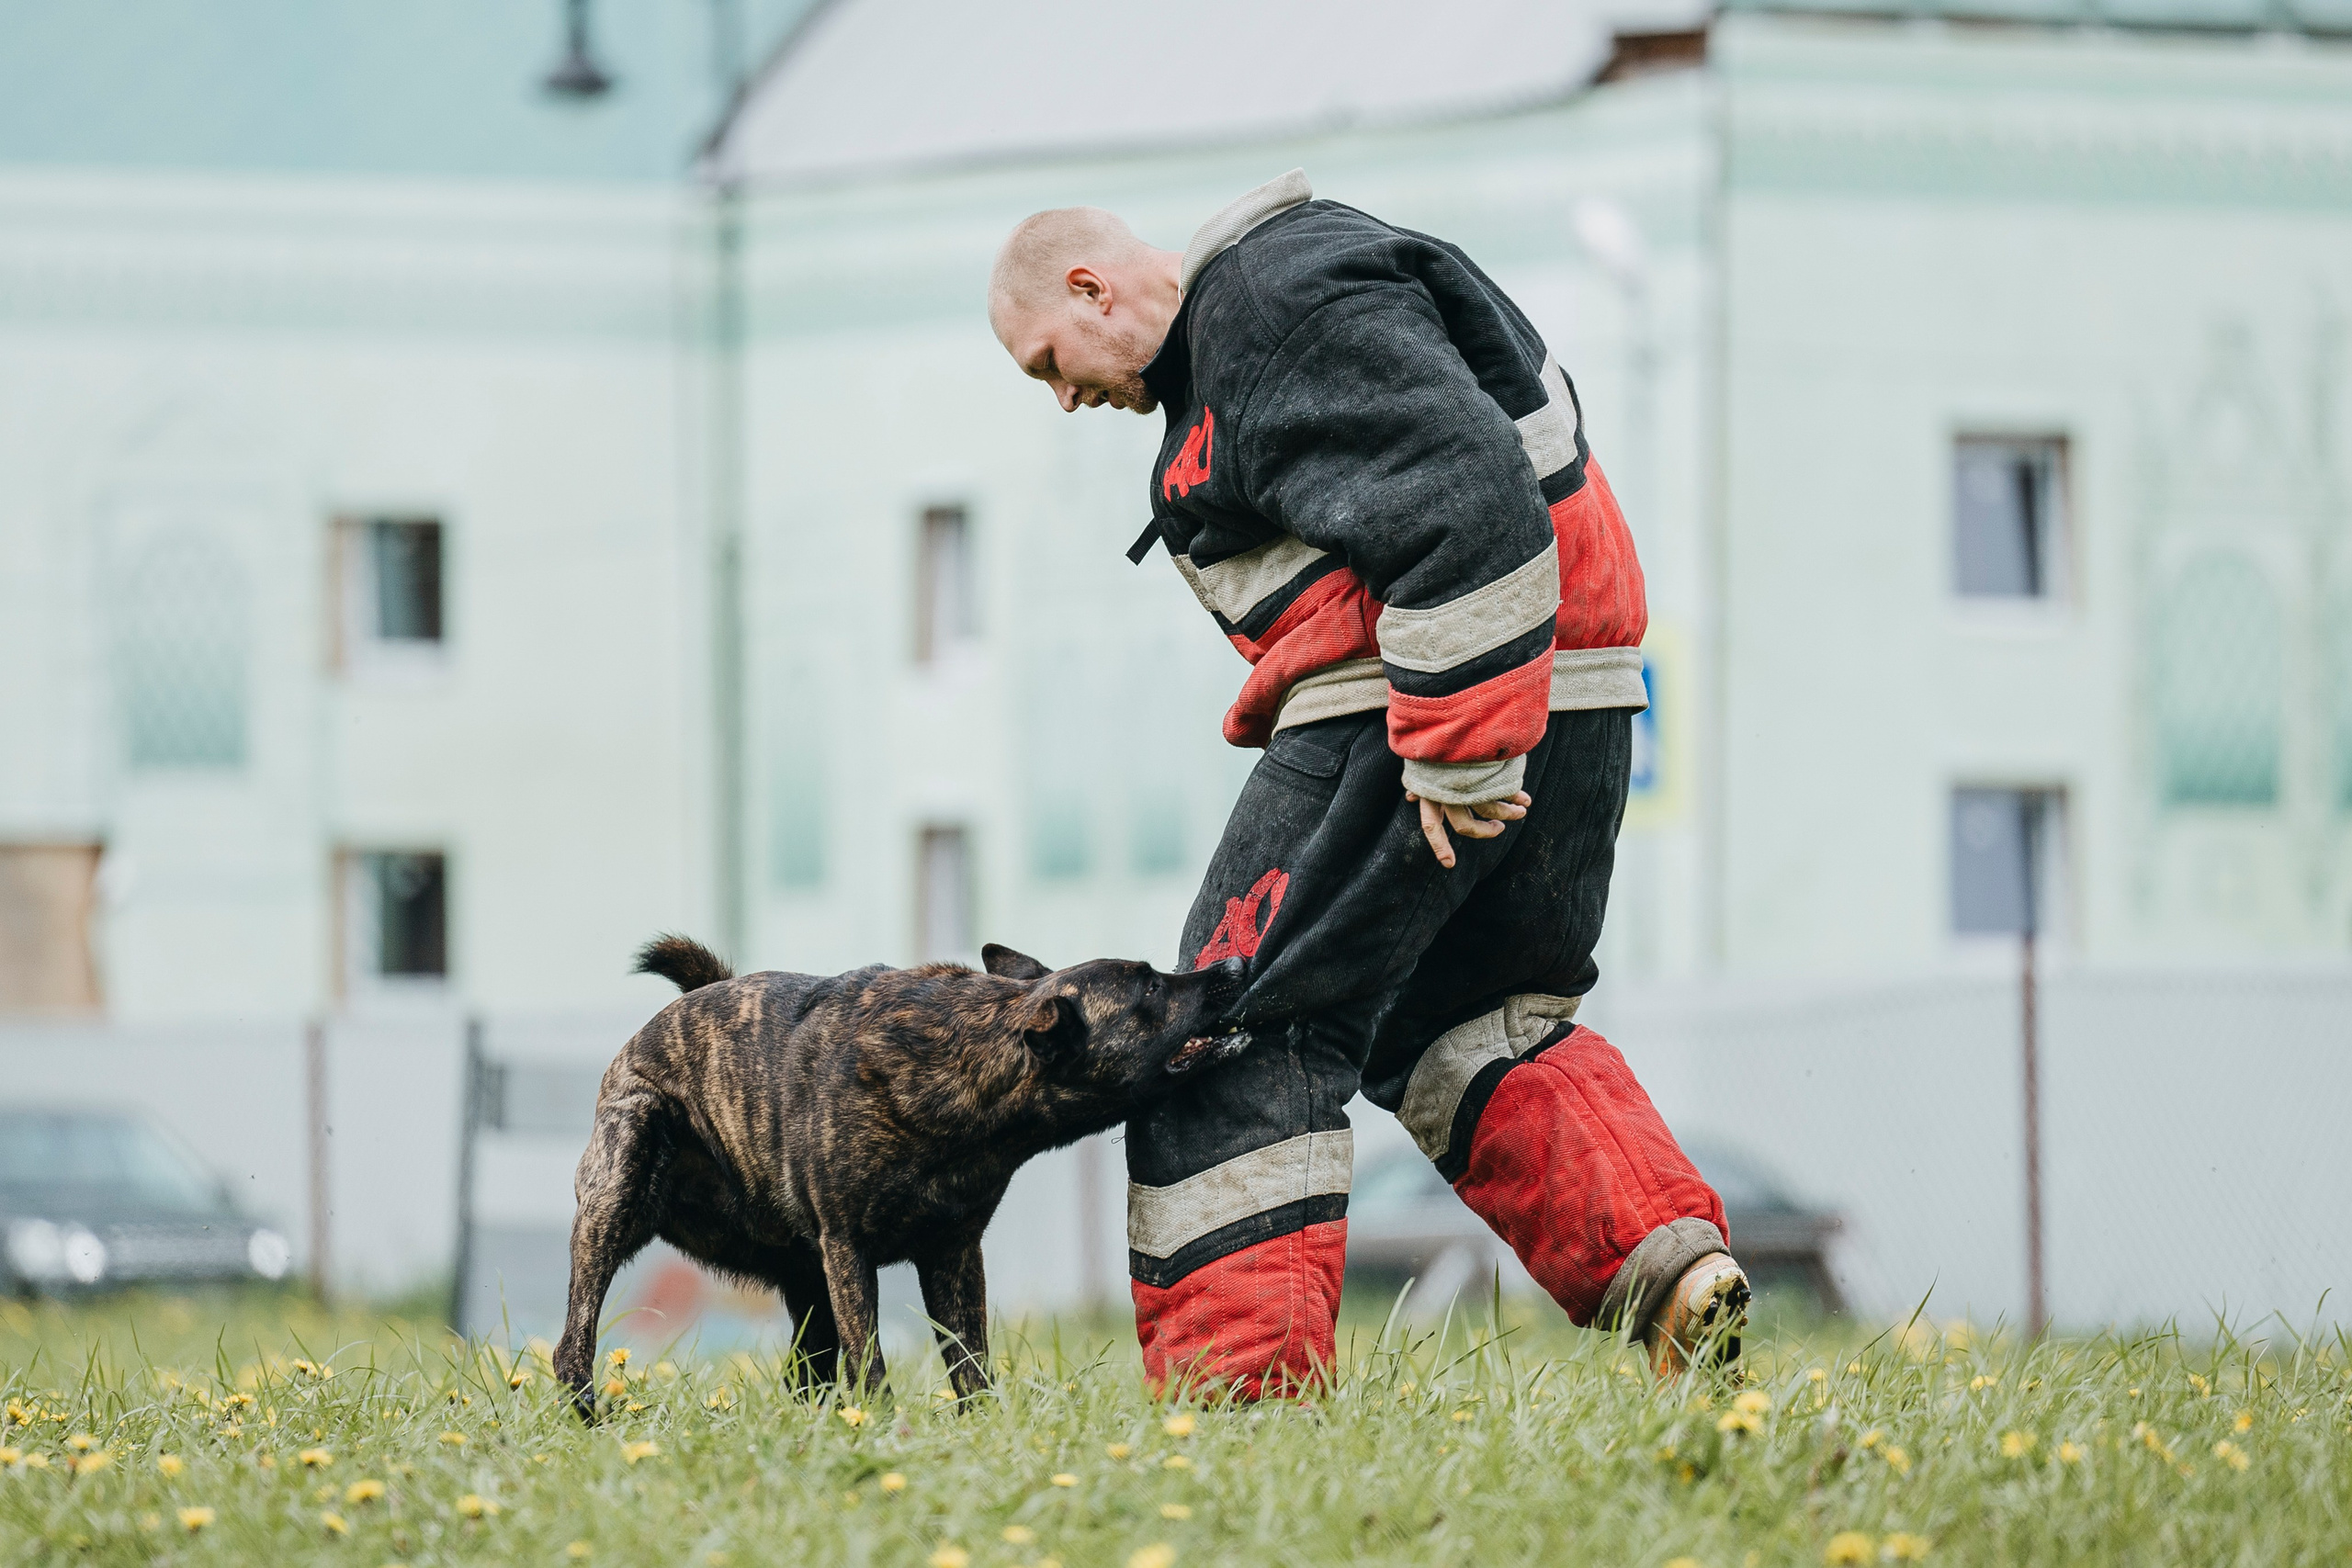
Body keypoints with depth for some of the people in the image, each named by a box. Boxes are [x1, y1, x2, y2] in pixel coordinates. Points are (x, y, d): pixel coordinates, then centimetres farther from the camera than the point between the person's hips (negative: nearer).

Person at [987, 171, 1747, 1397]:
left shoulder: (1279, 308, -12)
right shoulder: (1241, 321, 22)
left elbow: (1465, 505, -24)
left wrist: (1462, 753, -25)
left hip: (1447, 697, -11)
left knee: (1245, 1020, -4)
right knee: (1468, 1019, 21)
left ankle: (1240, 1370, -5)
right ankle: (1666, 1261, 4)